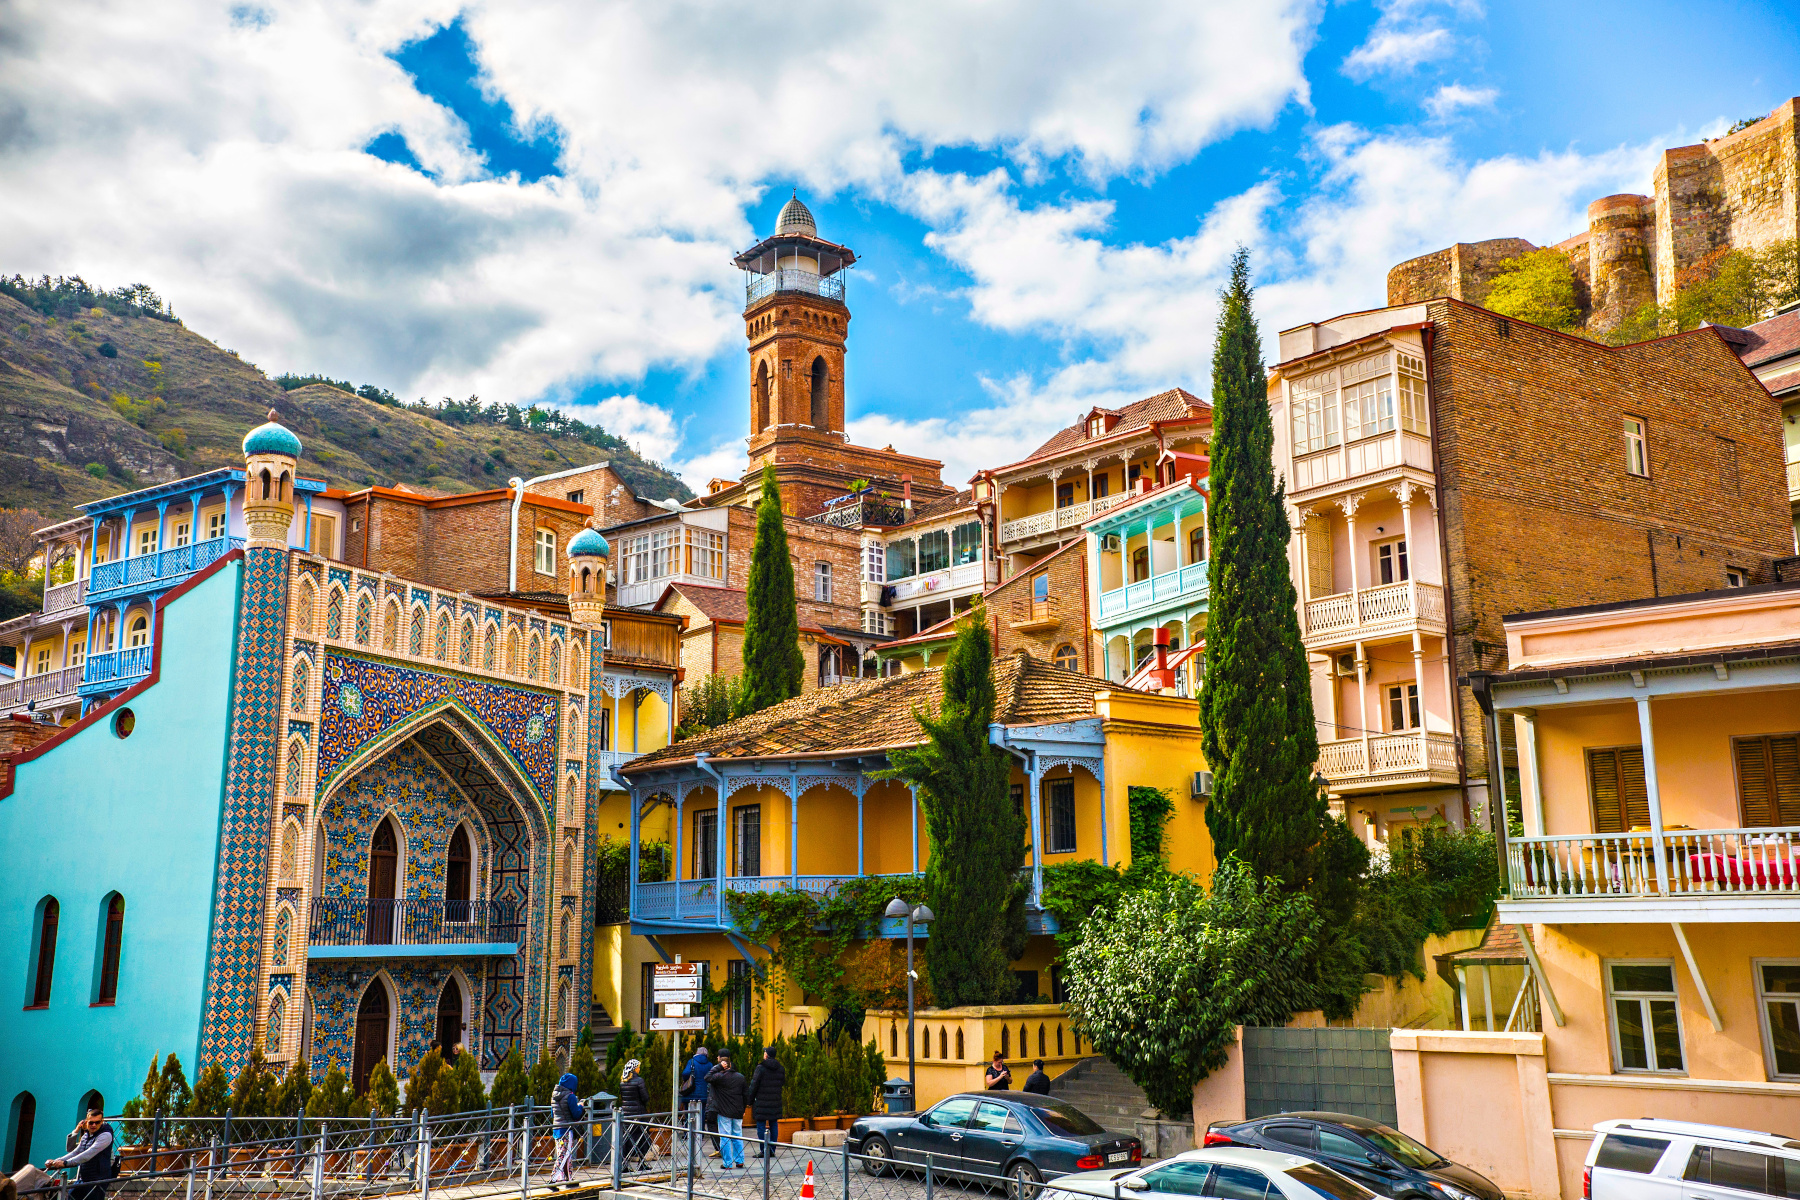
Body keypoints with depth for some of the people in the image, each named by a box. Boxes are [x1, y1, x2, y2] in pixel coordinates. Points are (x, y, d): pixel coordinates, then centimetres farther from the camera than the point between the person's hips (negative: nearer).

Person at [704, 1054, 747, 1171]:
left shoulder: (720, 1077, -13)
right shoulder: (740, 1077, 6)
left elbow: (708, 1077, -13)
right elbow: (744, 1094, 11)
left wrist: (718, 1067, -9)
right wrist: (743, 1110, 20)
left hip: (724, 1112, -5)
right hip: (738, 1112, 5)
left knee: (725, 1138, 1)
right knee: (738, 1137, 13)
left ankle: (728, 1163, 1)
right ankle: (740, 1161, 14)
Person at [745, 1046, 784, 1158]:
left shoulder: (760, 1068, -10)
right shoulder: (781, 1069, 6)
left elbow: (754, 1085, -8)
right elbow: (783, 1082, 13)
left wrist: (750, 1100, 0)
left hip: (761, 1103, -5)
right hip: (775, 1103, 5)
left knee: (761, 1127, 0)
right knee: (773, 1126, 10)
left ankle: (763, 1151, -2)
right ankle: (772, 1150, 13)